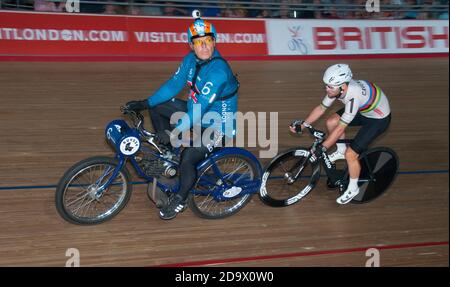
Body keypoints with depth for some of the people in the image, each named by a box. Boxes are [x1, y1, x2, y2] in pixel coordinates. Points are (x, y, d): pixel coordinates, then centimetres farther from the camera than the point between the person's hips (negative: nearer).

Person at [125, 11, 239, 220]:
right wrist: (145, 103, -2)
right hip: (197, 112, 8)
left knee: (188, 158, -24)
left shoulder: (218, 70, -30)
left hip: (218, 126, -8)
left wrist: (175, 132, -38)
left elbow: (201, 107, -35)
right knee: (157, 107, 6)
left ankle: (180, 200, 4)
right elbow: (174, 84, 3)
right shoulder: (191, 60, -5)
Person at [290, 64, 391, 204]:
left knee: (351, 154, -13)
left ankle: (353, 189, 10)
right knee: (331, 122, -2)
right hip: (363, 110, 8)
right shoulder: (338, 87, -17)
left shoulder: (353, 97, -40)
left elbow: (340, 129, -35)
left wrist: (322, 148, -30)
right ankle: (341, 151, 24)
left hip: (379, 119, -8)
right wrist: (302, 125, -11)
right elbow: (321, 108, -4)